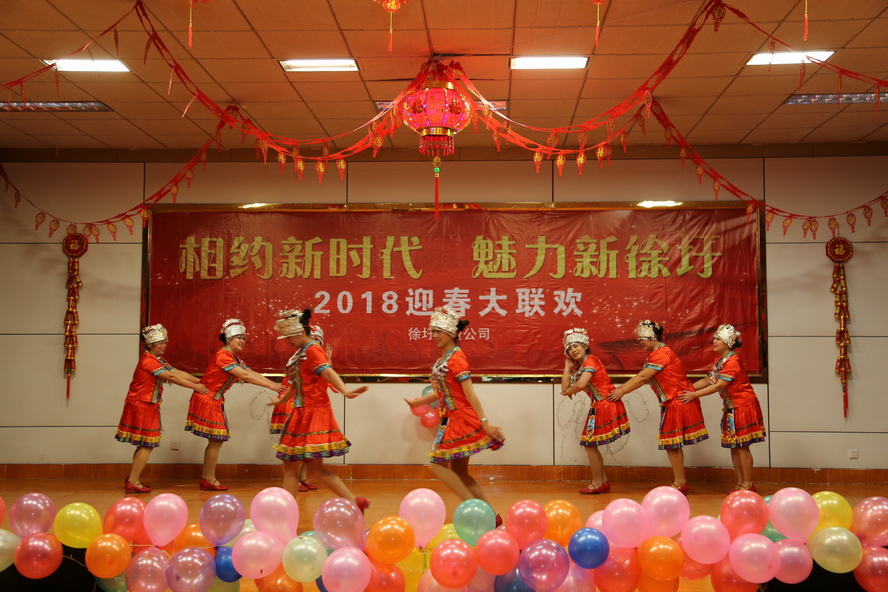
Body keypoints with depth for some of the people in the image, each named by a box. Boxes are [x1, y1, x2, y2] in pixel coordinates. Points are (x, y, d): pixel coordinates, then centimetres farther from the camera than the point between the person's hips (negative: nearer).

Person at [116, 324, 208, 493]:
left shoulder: (158, 361, 14)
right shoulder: (148, 361, -18)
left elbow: (179, 373, 7)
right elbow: (172, 377, -19)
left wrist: (199, 382, -1)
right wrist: (195, 387, -15)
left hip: (148, 406, 10)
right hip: (142, 406, -10)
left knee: (145, 444, 15)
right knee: (147, 444, -4)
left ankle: (132, 479, 22)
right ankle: (133, 482, 1)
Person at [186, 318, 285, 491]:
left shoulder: (235, 359, 13)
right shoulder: (223, 356, -19)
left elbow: (253, 373, 6)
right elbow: (245, 376, -24)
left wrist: (275, 385, -5)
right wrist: (270, 386, -23)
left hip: (215, 401, 10)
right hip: (207, 400, -10)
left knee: (215, 440, 11)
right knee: (216, 440, -6)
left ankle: (206, 479, 18)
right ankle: (209, 479, 4)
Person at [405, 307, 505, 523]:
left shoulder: (456, 357, -13)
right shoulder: (442, 359, 12)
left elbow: (470, 393, -18)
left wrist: (485, 422, -20)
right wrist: (417, 402, 28)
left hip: (463, 419, -9)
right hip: (452, 420, 9)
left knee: (436, 464, -6)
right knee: (459, 472, 10)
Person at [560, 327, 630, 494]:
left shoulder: (591, 360, -12)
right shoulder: (577, 367, 15)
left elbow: (581, 384, -25)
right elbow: (564, 389, 6)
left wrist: (570, 391, -5)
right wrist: (567, 367, 5)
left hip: (607, 404, -9)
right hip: (598, 407, 9)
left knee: (590, 444, -3)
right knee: (590, 444, 14)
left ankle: (598, 483, 8)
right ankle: (603, 482, 23)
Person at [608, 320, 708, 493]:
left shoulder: (661, 354, -17)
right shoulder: (658, 354, 15)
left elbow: (642, 378, -17)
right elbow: (642, 377, 14)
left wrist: (621, 392, -11)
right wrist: (619, 388, 7)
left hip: (678, 401, -10)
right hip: (673, 403, 10)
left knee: (672, 444, -4)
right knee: (673, 445, 12)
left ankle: (680, 483, 3)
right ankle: (680, 482, 18)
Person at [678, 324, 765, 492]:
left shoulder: (732, 361, -20)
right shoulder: (719, 361, 11)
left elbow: (719, 386, -23)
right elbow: (707, 380, 12)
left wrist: (694, 395, -22)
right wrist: (687, 389, 0)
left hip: (743, 406, -9)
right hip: (731, 407, 9)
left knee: (741, 445, -4)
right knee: (733, 446, 11)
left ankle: (748, 484, 4)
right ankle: (740, 482, 18)